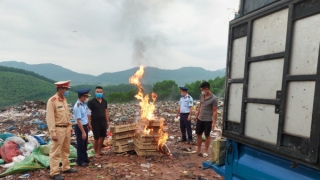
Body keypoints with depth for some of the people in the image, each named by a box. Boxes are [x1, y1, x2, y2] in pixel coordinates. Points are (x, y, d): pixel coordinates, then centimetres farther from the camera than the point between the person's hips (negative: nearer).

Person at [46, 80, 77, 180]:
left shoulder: (64, 99, 9)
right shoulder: (52, 101, -16)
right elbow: (50, 118, -19)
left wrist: (70, 126, 15)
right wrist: (53, 132, -21)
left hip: (67, 128, 8)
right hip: (58, 129, -8)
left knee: (66, 150, 17)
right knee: (56, 152, 2)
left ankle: (66, 168, 30)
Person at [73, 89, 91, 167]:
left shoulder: (84, 104, 3)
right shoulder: (77, 106, -23)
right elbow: (78, 120, -24)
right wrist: (83, 132, -22)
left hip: (85, 126, 8)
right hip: (80, 127, -8)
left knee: (85, 144, 21)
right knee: (80, 145, 7)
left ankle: (85, 158, 37)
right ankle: (80, 161, 22)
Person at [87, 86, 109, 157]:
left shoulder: (104, 101, 7)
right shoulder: (91, 102, -9)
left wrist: (107, 121, 11)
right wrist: (89, 123, -14)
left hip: (103, 122, 5)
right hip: (95, 122, -5)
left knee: (102, 137, 13)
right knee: (96, 138, 2)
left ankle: (99, 151, 29)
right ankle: (96, 152, 17)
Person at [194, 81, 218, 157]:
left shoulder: (214, 99, -17)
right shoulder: (201, 96, 2)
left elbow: (215, 111, -14)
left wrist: (213, 122, -15)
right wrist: (196, 116, 17)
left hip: (208, 120, -6)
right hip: (200, 119, 6)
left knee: (207, 136, 7)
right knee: (198, 134, 13)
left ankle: (206, 151, 21)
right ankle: (198, 150, 28)